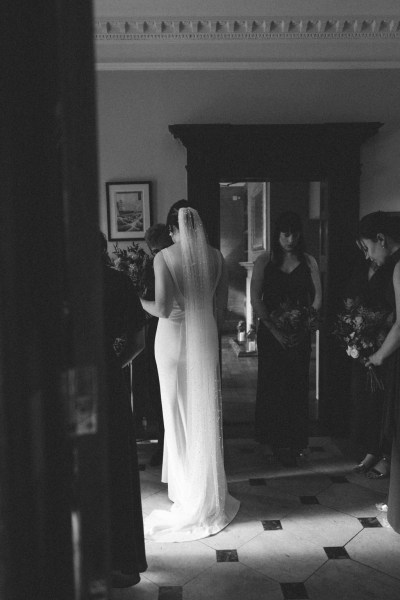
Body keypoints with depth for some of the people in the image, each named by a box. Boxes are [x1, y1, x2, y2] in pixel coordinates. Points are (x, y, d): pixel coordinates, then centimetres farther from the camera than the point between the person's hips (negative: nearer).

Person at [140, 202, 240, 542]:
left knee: (178, 416, 11)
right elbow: (220, 309, 3)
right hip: (206, 341, 3)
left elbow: (162, 308, -19)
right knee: (206, 417, 15)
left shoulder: (164, 257, -11)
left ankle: (186, 492, 24)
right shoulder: (216, 256, 0)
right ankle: (210, 496, 29)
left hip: (173, 339, -3)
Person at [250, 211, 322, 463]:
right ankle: (270, 440, 21)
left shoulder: (309, 262, 5)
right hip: (270, 333, -1)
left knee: (296, 386, 4)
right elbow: (255, 299, -5)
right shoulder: (265, 261, 1)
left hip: (299, 335, 1)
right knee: (270, 384, 5)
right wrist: (276, 331, -12)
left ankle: (292, 444, 17)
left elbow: (318, 298, 2)